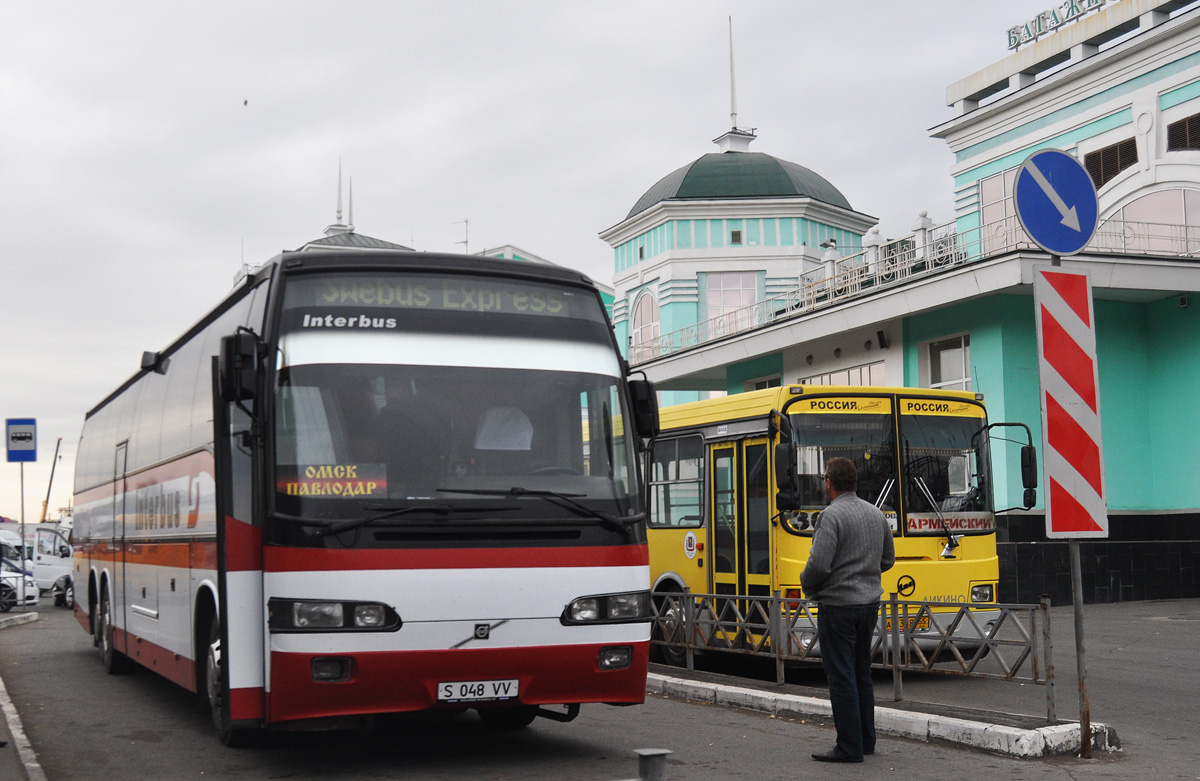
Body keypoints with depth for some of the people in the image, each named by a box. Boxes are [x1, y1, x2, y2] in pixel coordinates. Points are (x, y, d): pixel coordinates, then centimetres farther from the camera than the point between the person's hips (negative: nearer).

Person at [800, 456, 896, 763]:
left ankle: (849, 747, 0)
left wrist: (806, 585, -2)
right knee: (862, 673, 16)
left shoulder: (832, 515, -16)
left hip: (837, 604, -8)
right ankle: (867, 740, 22)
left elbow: (819, 564, -22)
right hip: (869, 602, 8)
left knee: (841, 676, -3)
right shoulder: (876, 513, 9)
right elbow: (887, 560, 18)